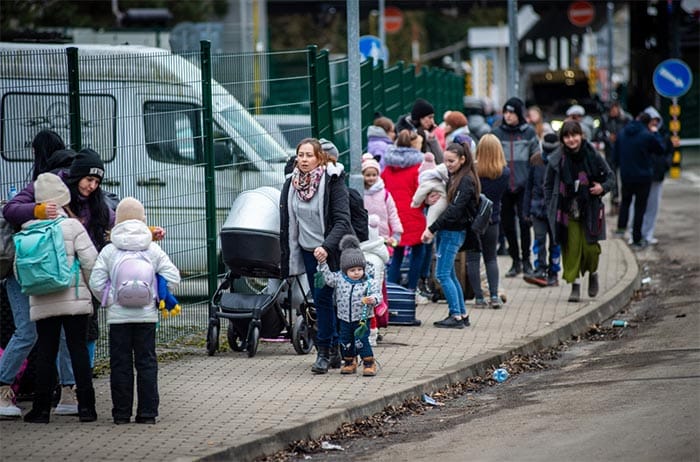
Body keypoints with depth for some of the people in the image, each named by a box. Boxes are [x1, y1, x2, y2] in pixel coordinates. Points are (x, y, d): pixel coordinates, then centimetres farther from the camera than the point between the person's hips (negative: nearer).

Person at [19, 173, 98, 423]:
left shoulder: (27, 231, 1)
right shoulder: (72, 226, -7)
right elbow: (90, 261, -9)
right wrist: (92, 287, 7)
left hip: (42, 303, 2)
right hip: (74, 299, -2)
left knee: (45, 353, 7)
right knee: (79, 350, 3)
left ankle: (41, 409, 6)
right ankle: (86, 406, 1)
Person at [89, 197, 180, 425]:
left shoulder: (108, 251, -2)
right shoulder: (153, 250, 1)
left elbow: (96, 281, -7)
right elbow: (172, 277, -1)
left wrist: (109, 299, 8)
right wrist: (158, 298, 12)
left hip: (118, 315, -1)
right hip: (146, 315, 1)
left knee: (120, 365, 4)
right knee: (146, 363, 6)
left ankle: (122, 413, 5)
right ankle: (148, 412, 4)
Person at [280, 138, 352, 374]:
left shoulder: (332, 183, -11)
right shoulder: (290, 186, 4)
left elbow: (342, 221, -18)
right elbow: (286, 225, 12)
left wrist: (327, 247, -31)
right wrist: (287, 258, 10)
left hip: (332, 252, -5)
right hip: (308, 251, 5)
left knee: (323, 299, -7)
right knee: (321, 301, 6)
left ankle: (324, 352, 2)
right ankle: (335, 344, 15)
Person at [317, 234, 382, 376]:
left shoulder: (370, 282, -11)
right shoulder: (339, 279, -2)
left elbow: (377, 295, -14)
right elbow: (328, 277, 4)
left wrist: (373, 299, -36)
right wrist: (322, 263, -6)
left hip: (361, 319, -4)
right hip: (345, 318, 4)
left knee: (361, 341, -9)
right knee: (346, 342, 11)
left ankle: (369, 363, 2)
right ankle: (349, 362, 28)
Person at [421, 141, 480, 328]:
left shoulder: (466, 181, -15)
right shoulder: (453, 177, 13)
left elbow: (454, 210, -21)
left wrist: (432, 229, -21)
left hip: (453, 233, -9)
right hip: (447, 231, 9)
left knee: (442, 274, -9)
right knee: (450, 274, 13)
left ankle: (456, 315, -7)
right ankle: (462, 315, 18)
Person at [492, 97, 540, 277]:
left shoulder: (528, 132, 3)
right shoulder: (497, 133, 7)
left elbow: (537, 157, 9)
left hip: (523, 186, -2)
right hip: (503, 186, 2)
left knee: (524, 222, -7)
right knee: (507, 223, 5)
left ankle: (526, 259, 4)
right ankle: (515, 261, 16)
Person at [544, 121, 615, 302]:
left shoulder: (593, 157, -4)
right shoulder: (556, 160, -3)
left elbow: (610, 177, 8)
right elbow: (548, 185, 6)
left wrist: (603, 187, -13)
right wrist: (551, 209, -2)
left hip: (590, 210, 0)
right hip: (567, 211, 0)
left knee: (590, 247, -3)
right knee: (571, 248, -5)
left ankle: (593, 273, 27)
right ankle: (575, 285, 6)